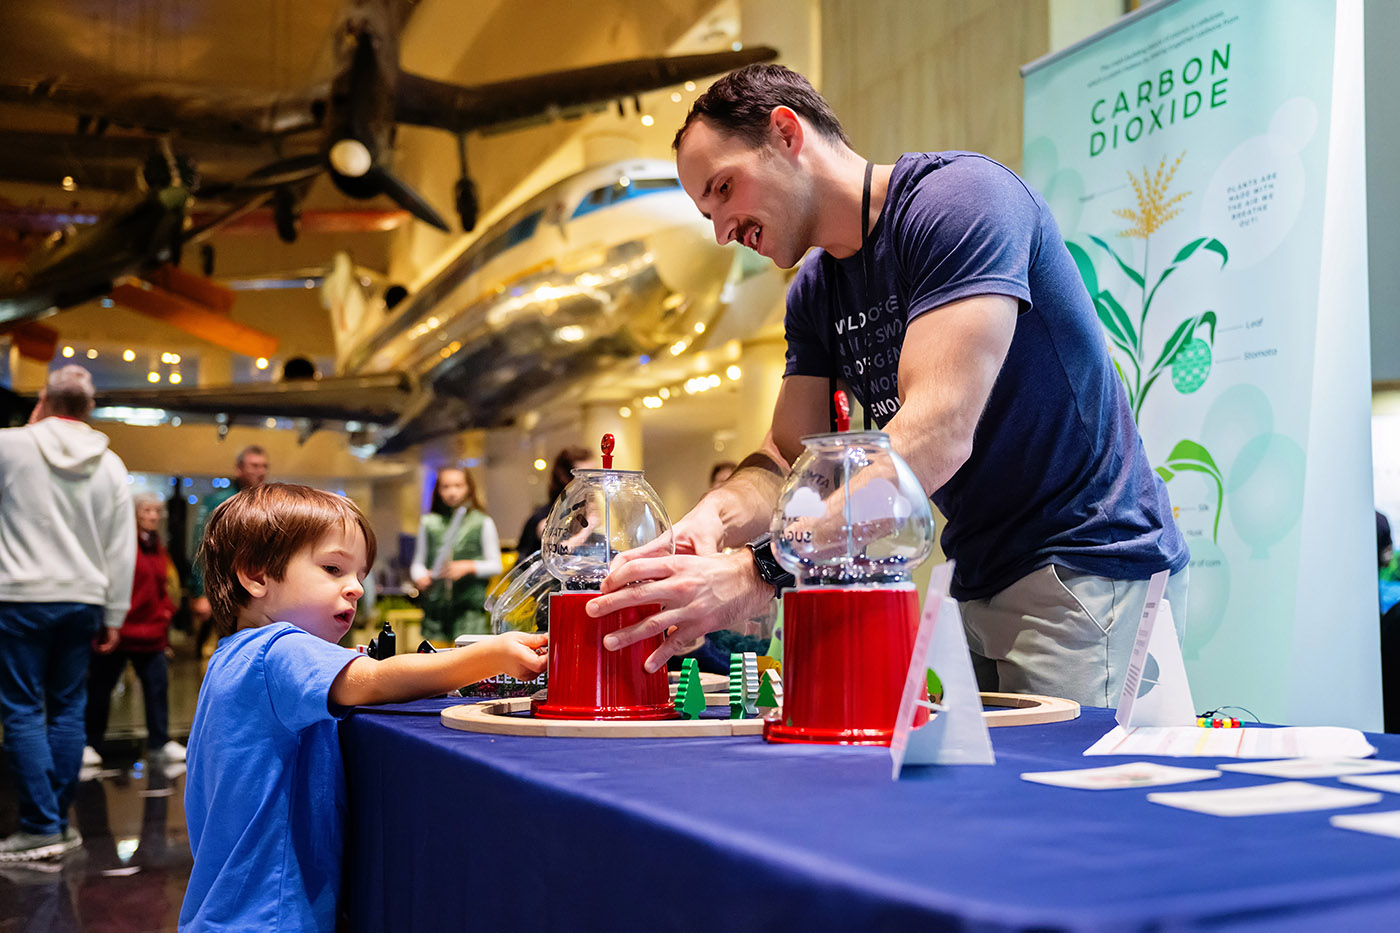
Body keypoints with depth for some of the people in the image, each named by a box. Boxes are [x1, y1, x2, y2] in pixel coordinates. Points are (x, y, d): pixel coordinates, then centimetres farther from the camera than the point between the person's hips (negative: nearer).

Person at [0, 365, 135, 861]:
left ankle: (41, 827, -2)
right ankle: (59, 819, 15)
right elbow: (122, 548, 6)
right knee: (68, 709, 10)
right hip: (83, 600, 4)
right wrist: (114, 615, 11)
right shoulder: (110, 465, 5)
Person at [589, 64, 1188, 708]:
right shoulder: (815, 293, 10)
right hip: (982, 586, 8)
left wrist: (757, 572, -36)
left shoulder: (958, 198, -18)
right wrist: (716, 515, -18)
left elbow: (938, 433, -29)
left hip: (1085, 566, -7)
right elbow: (790, 455, 7)